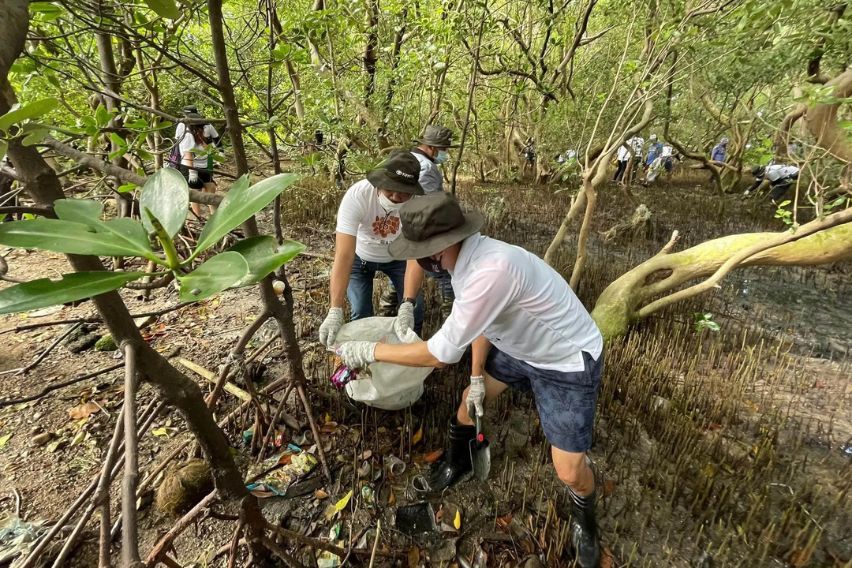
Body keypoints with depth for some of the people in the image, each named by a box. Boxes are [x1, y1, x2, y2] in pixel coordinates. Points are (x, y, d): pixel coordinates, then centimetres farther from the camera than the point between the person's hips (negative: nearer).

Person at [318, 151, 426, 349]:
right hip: (361, 257, -1)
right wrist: (335, 311, -47)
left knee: (416, 307, -5)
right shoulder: (356, 196, -36)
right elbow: (344, 255, -41)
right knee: (361, 313, -8)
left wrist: (408, 303, -45)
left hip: (397, 257, 2)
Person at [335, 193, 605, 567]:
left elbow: (442, 352, -33)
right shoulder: (468, 256, -12)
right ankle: (457, 463, 45)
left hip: (568, 363, -8)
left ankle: (584, 521, 35)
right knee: (472, 399, 16)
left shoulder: (492, 270, -40)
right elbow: (480, 320, 5)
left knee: (569, 470, -1)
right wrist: (476, 376, 8)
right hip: (521, 348, 8)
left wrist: (370, 351, -22)